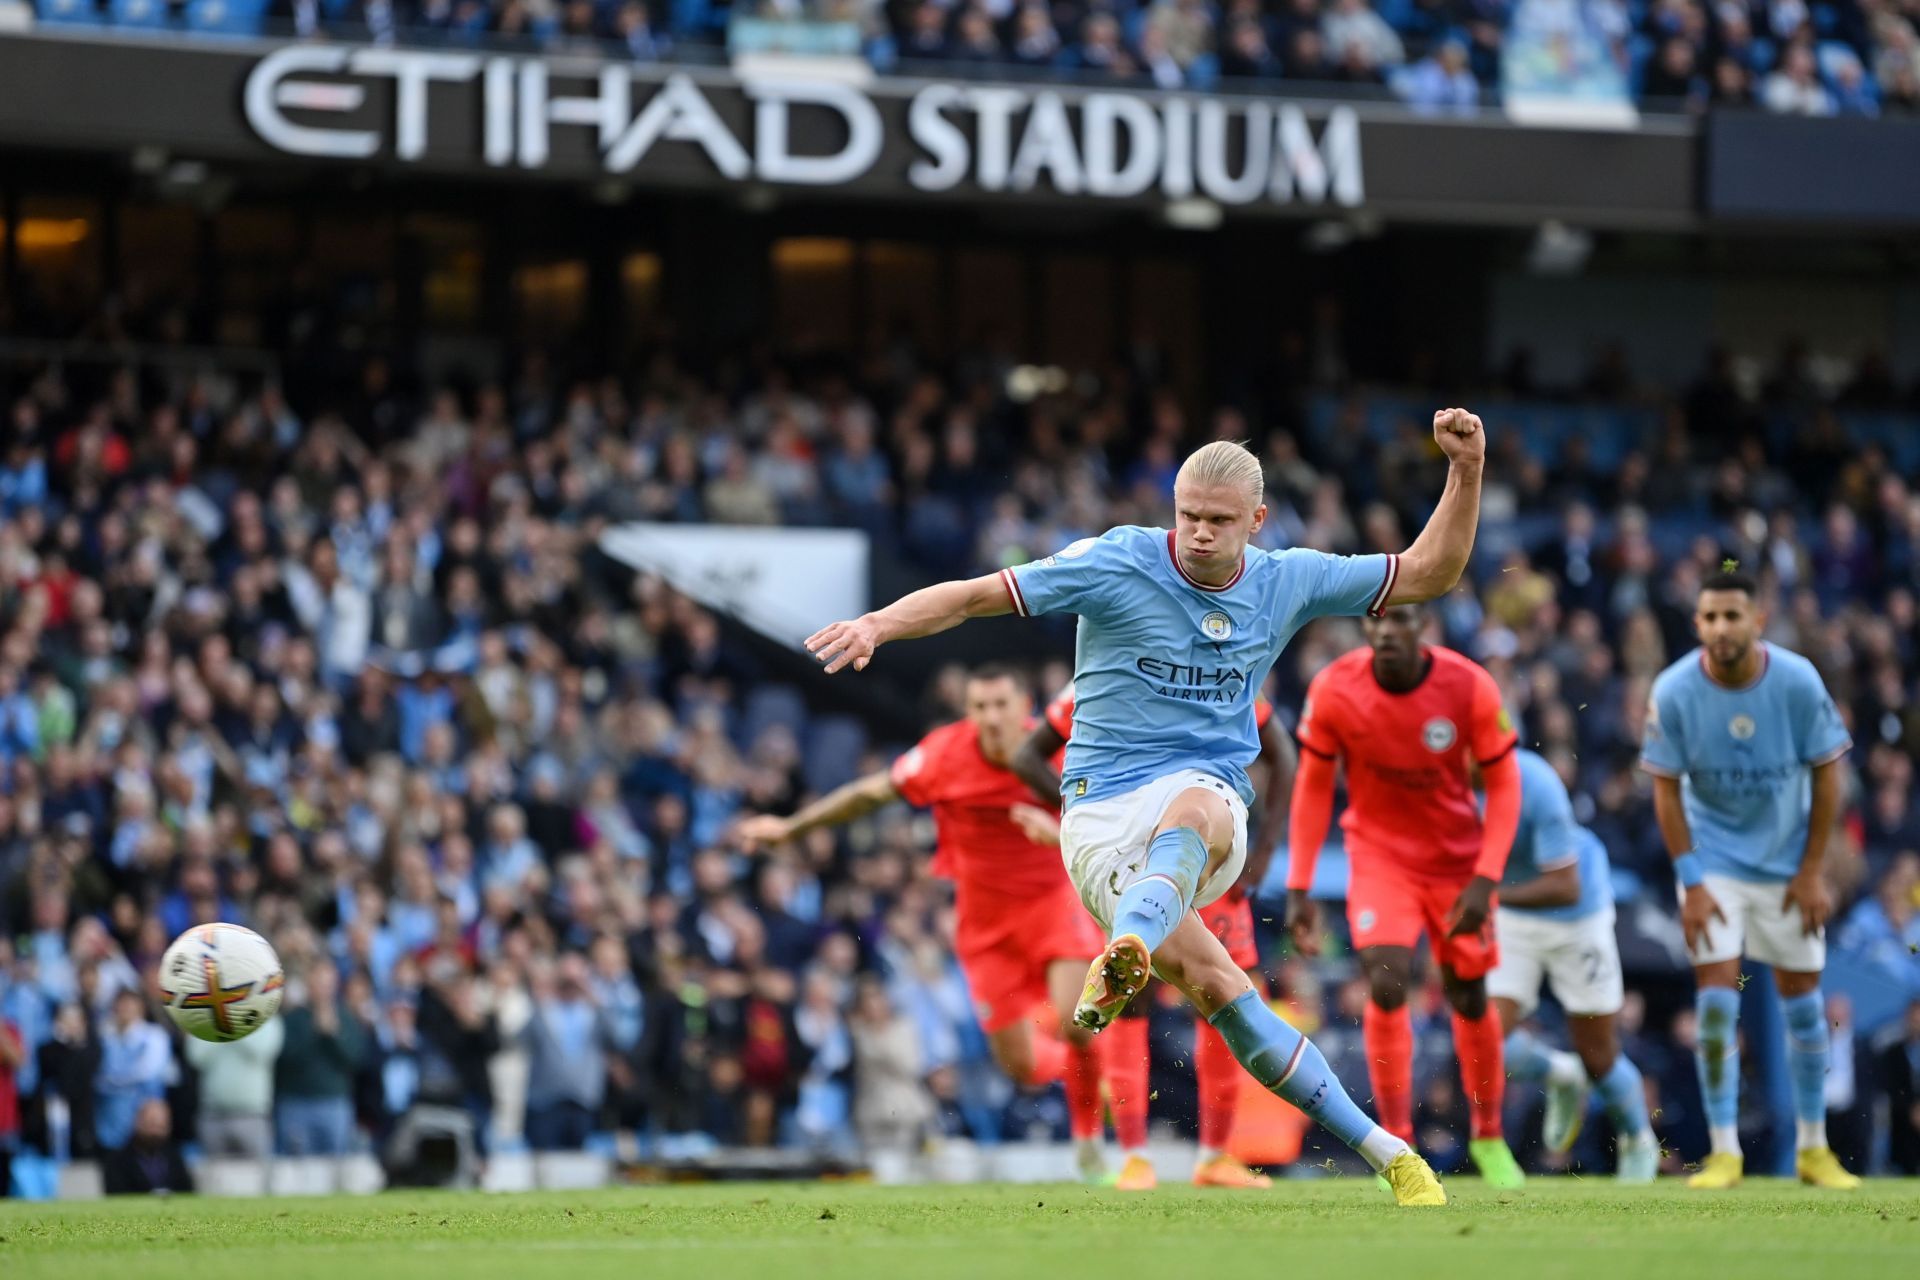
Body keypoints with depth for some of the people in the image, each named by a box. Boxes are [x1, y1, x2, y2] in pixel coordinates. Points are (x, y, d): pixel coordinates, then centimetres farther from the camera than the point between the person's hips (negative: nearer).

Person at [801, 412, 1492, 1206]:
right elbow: (978, 595, -3)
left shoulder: (1286, 583, 8)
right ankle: (1383, 1154, -14)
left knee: (1195, 814, -40)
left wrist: (1466, 473, 2)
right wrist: (878, 625, -17)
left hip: (1205, 791, 1)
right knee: (1213, 986, -18)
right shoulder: (1115, 566, -2)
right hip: (1097, 815, -1)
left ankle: (1122, 958, -67)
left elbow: (1428, 574, 15)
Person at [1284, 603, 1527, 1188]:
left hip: (1458, 859, 1)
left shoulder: (1469, 687, -20)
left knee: (1469, 998, 8)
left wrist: (1484, 881, -18)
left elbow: (1503, 786, -10)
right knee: (1387, 985, -20)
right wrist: (1299, 887, -8)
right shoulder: (1333, 690, -17)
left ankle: (1489, 1137, 30)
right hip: (1380, 853, -1)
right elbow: (1313, 788, -4)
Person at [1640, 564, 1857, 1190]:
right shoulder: (1674, 691, -17)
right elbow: (1666, 788, -8)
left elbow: (1826, 774, -6)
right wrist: (1690, 881, -12)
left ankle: (1813, 1147, 18)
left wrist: (1812, 872, -7)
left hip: (1788, 863, 1)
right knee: (1716, 997, -11)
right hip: (1714, 860, -1)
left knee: (1802, 997, 6)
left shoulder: (1798, 681, -16)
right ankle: (1723, 1150, -4)